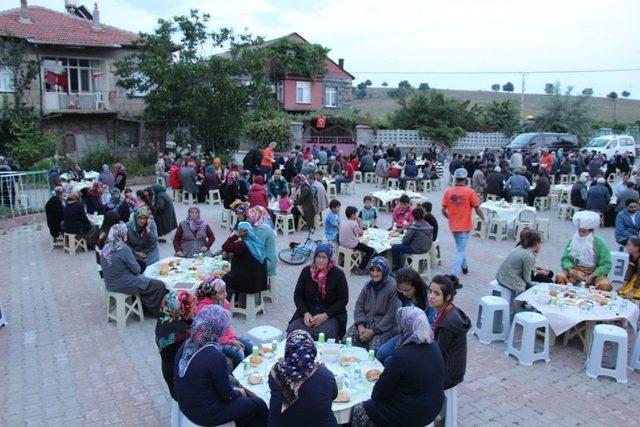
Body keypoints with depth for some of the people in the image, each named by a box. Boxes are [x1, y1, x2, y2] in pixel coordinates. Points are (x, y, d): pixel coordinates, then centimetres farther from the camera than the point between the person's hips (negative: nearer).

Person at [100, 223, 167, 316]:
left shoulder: (105, 248, 0)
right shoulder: (124, 249, -23)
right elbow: (136, 269, -16)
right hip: (124, 285, -9)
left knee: (143, 279, 31)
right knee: (159, 286, 0)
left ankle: (144, 307, 36)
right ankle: (156, 312, 17)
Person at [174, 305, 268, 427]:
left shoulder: (186, 345, -7)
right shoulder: (214, 356, -29)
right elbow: (226, 395, -17)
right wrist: (239, 392, 4)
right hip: (205, 414, -7)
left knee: (241, 398, 26)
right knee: (259, 405, 10)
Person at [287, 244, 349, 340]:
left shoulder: (338, 274, -4)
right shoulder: (306, 271, 4)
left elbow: (343, 300, -4)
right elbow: (297, 295, 7)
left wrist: (325, 316, -15)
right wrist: (305, 313, -10)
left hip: (331, 314, -2)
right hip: (307, 311, 3)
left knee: (323, 335, -33)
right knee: (292, 330, -25)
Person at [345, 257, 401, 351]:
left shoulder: (393, 287, -11)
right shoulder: (368, 285, 10)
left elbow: (392, 315, -14)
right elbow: (359, 307, 9)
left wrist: (373, 331, -17)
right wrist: (361, 327, -9)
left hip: (385, 326, -5)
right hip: (365, 322, 5)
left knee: (374, 347, -30)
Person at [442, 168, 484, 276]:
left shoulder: (448, 191, -5)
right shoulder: (470, 192, -13)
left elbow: (443, 211, -1)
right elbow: (477, 209, -8)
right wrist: (483, 218, 13)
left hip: (453, 225, 4)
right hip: (464, 226, -4)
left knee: (460, 248, 25)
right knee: (460, 250, 1)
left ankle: (464, 266, 42)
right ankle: (454, 274, -6)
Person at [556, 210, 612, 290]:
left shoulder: (600, 243, -1)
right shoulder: (573, 241, 7)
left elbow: (606, 264, -7)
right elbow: (566, 258, 5)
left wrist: (592, 276, -20)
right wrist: (570, 269, -17)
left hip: (594, 273, -1)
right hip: (575, 272, 1)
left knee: (606, 285, -32)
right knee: (560, 276, -29)